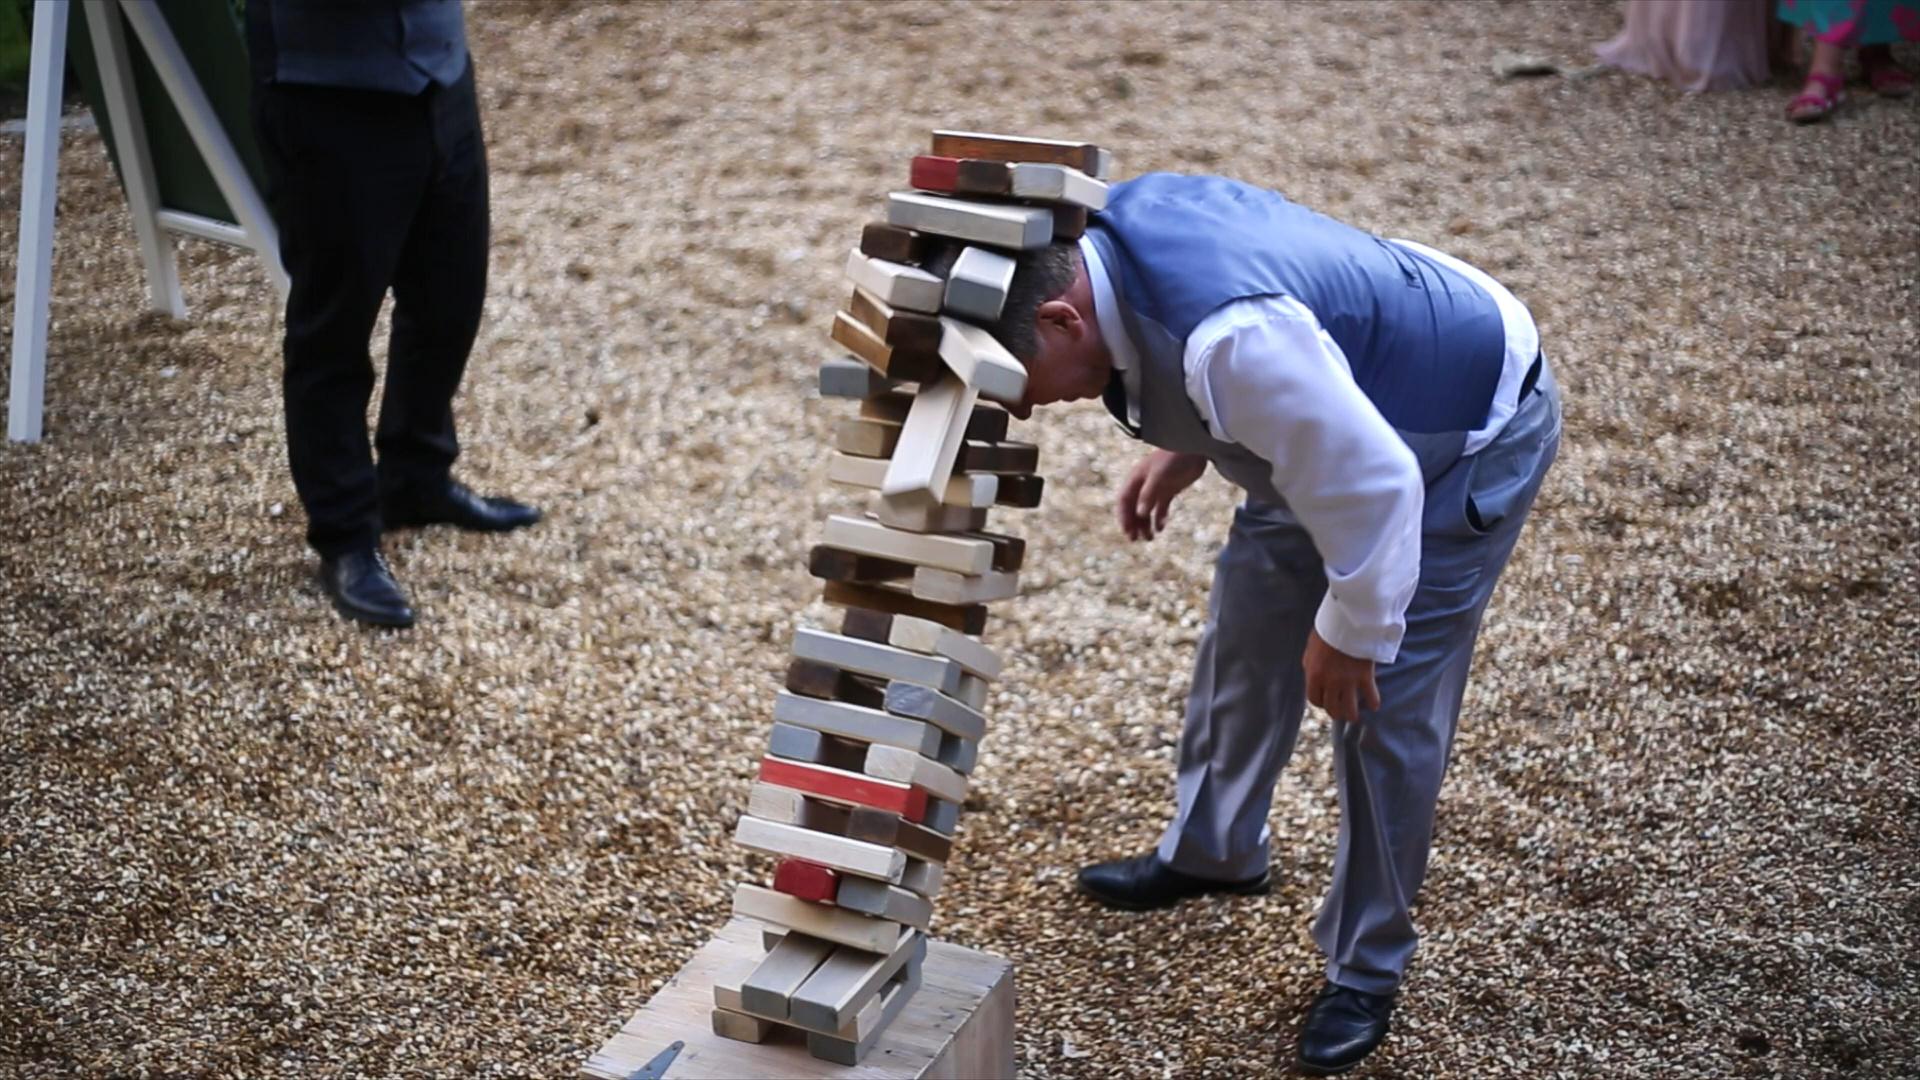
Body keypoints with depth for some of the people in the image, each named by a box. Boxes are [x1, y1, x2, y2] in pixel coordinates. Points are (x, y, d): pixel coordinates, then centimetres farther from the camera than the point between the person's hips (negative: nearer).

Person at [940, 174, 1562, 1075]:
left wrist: (1349, 635, -19)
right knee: (1246, 629, 16)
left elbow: (1371, 488, -34)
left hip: (1472, 436, -9)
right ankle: (1211, 852, 39)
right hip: (1351, 405, 9)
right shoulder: (1110, 225, -16)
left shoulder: (1230, 341, -43)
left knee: (1385, 711, -4)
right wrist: (1182, 449, 6)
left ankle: (1365, 971, 15)